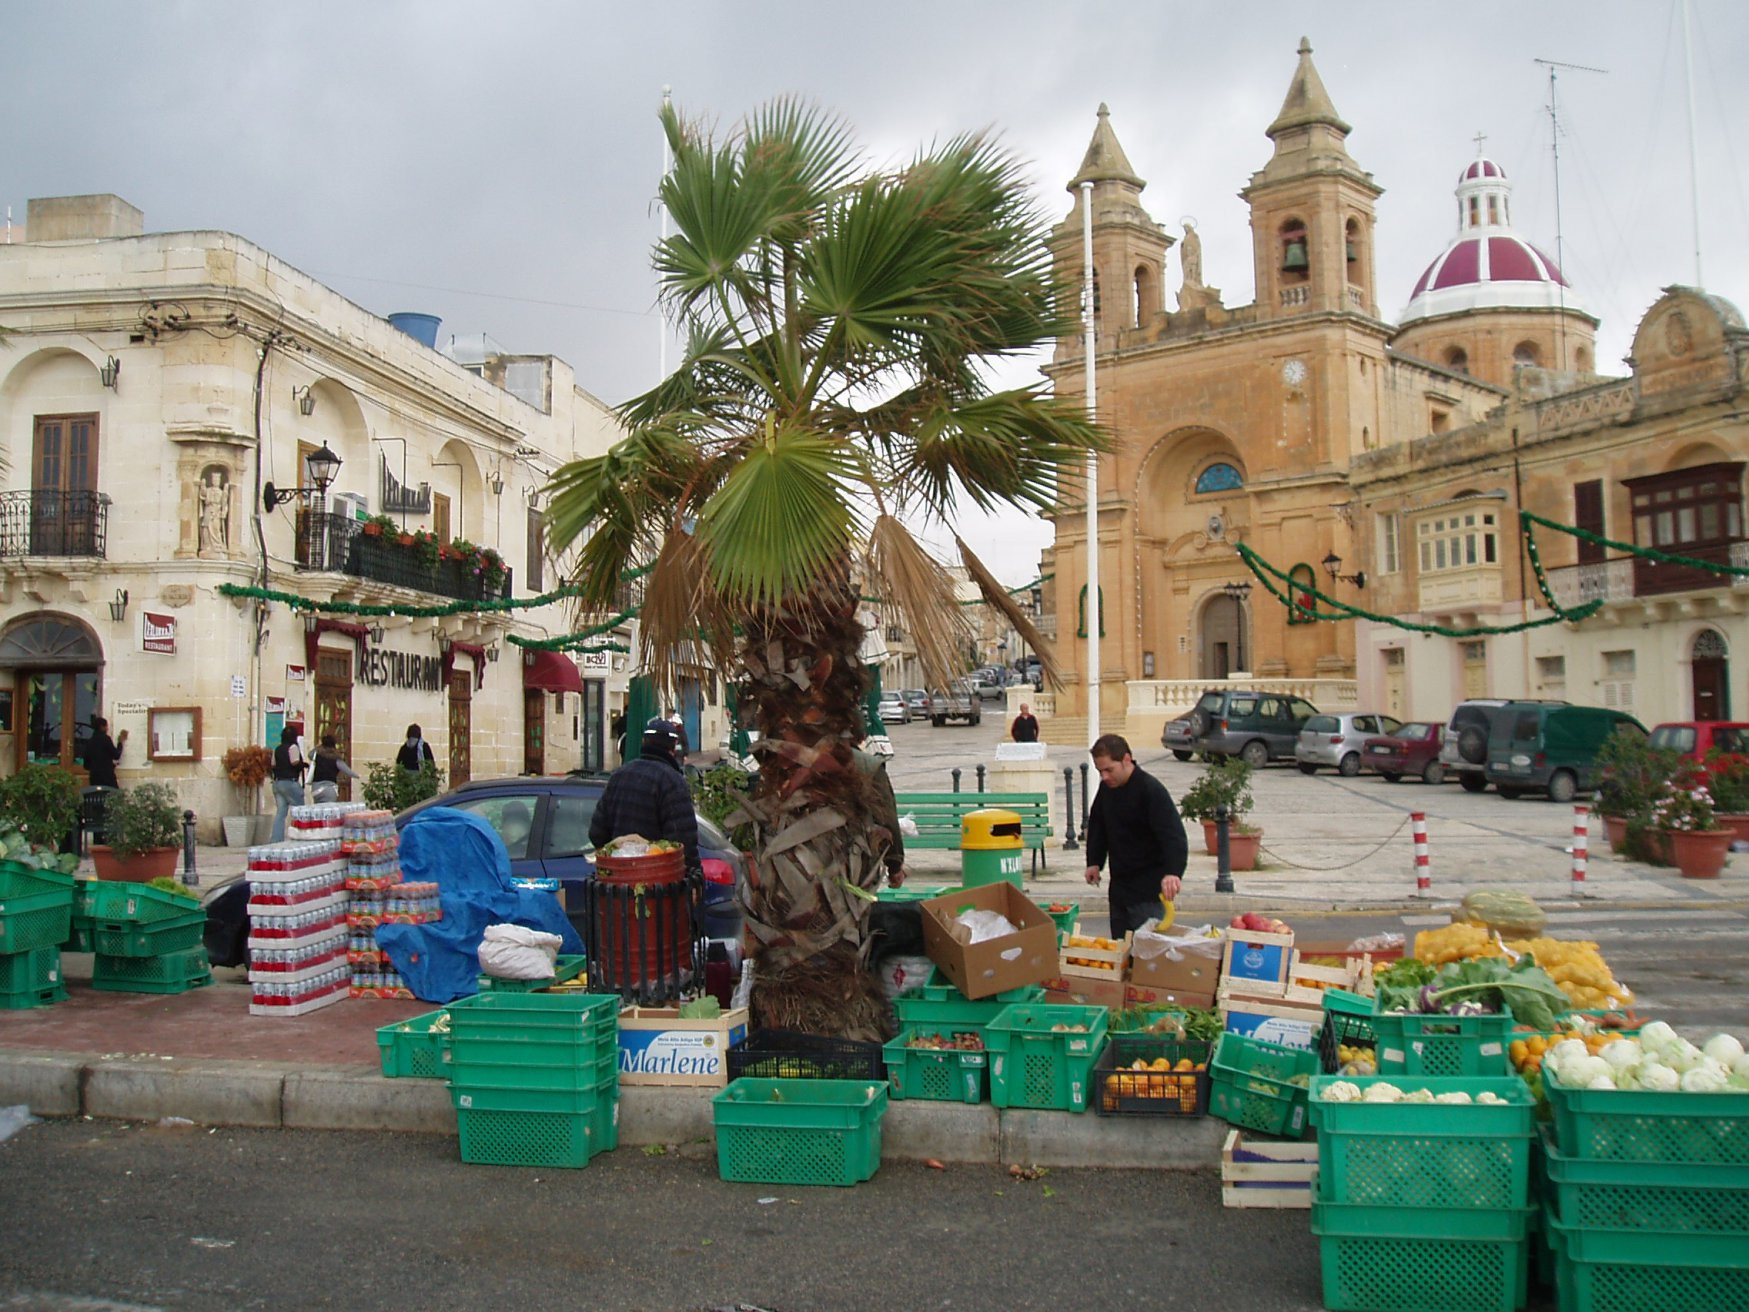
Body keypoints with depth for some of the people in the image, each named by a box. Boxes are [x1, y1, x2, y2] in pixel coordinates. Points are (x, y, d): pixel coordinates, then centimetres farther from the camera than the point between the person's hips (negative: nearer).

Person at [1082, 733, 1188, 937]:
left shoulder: (1152, 791, -20)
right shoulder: (1106, 787, 5)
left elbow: (1173, 835, -29)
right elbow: (1097, 825, 20)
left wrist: (1173, 872, -44)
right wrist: (1094, 861, 11)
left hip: (1147, 890, -8)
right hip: (1119, 885, 8)